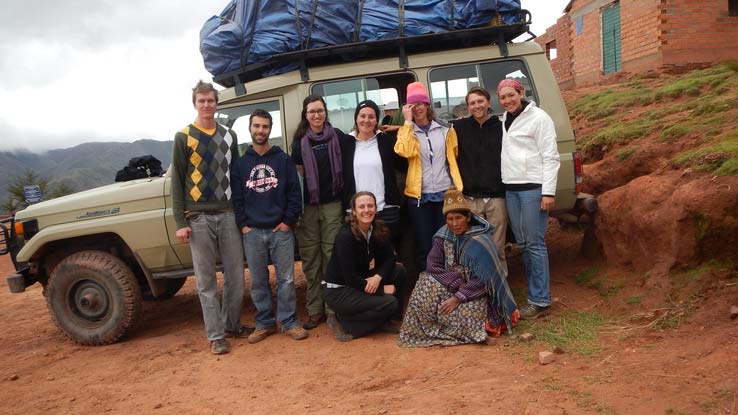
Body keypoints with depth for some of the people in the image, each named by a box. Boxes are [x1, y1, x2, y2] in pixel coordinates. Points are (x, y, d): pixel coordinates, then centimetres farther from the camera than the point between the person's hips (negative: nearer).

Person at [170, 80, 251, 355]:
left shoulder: (229, 136, 12)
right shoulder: (184, 137, 1)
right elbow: (177, 181, -2)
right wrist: (181, 222, -8)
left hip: (228, 216, 4)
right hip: (199, 219, -3)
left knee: (235, 276, 8)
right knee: (207, 281, 2)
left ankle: (232, 324, 25)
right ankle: (216, 335, 11)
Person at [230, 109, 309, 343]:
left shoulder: (283, 159, 6)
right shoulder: (240, 164, 9)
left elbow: (295, 193, 1)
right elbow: (236, 197, 7)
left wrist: (288, 221, -7)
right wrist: (243, 224, -3)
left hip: (280, 230, -1)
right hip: (252, 232, 2)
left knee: (286, 278, 1)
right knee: (258, 281, 8)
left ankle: (289, 322, 13)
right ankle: (265, 323, 20)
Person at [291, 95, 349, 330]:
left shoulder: (337, 136, 3)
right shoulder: (300, 142, 8)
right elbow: (297, 175, 10)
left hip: (332, 204, -2)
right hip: (308, 205, 2)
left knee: (332, 254, -1)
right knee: (310, 257, 4)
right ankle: (315, 310, 12)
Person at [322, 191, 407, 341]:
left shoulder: (379, 230, -4)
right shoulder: (345, 236, -24)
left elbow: (389, 258, -2)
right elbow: (350, 277, -24)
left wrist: (378, 277, -23)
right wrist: (382, 289, -17)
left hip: (361, 281, 7)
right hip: (337, 290, -7)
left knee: (399, 271, -8)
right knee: (389, 303, -20)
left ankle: (385, 321, 6)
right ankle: (341, 322, -4)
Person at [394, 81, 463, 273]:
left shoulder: (445, 129, 7)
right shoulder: (406, 131, 3)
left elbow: (454, 157, 12)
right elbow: (405, 151, -19)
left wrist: (457, 187, 6)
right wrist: (408, 121, -13)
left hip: (445, 193, 1)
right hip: (419, 196, -1)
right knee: (424, 245, 4)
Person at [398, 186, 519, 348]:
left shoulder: (481, 241, -19)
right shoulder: (443, 236, -4)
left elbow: (483, 280, -21)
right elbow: (433, 266, -8)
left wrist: (458, 298, -26)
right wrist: (457, 283, -21)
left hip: (476, 292, -5)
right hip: (452, 286, 5)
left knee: (463, 314, -30)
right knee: (426, 284, -20)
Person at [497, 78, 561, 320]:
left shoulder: (538, 118, -5)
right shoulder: (503, 121, 14)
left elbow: (550, 157, -9)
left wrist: (548, 192, -15)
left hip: (533, 187, -7)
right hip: (510, 189, 7)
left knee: (535, 244, -5)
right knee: (523, 244, 9)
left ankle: (541, 302, 1)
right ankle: (535, 296, 18)